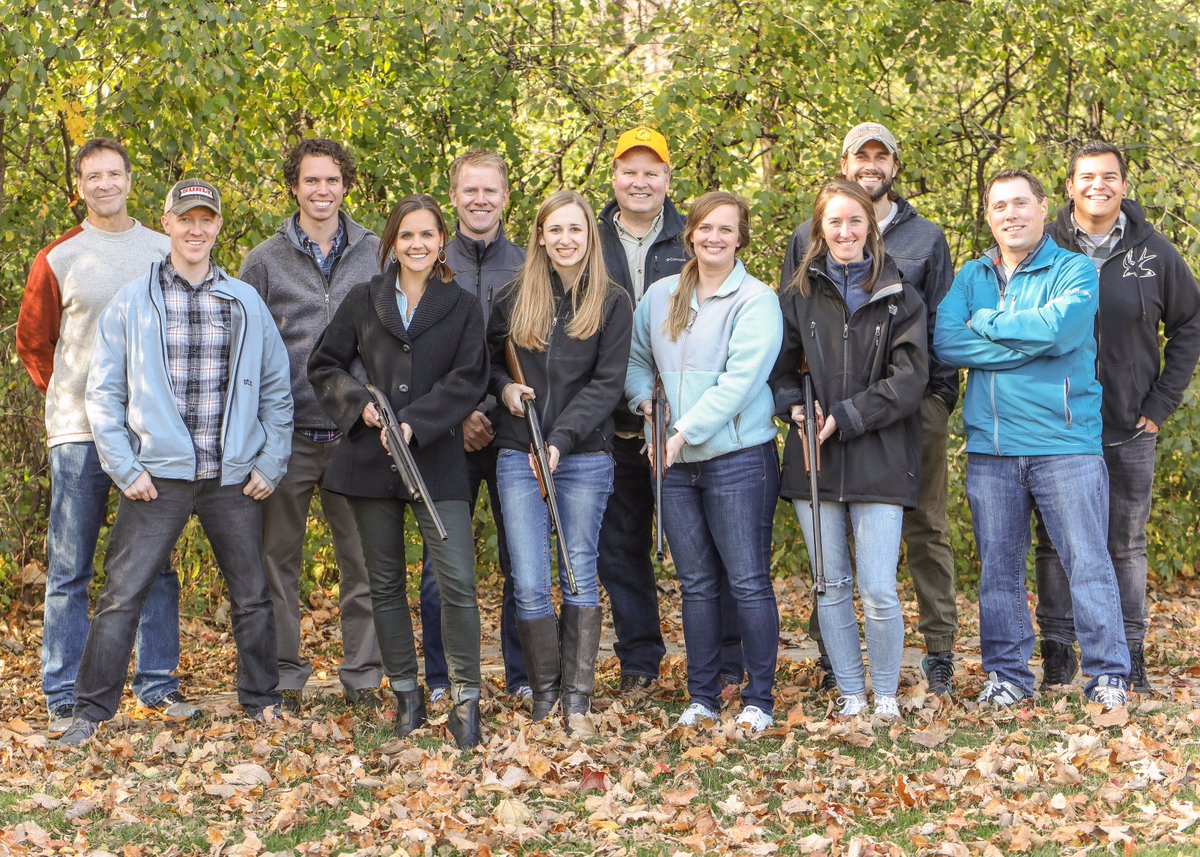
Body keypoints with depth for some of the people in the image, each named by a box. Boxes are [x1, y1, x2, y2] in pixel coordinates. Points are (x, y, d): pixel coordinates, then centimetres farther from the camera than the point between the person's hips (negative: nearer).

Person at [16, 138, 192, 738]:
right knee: (69, 570, 1)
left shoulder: (165, 253, 8)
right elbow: (31, 341, 10)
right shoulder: (58, 258, 2)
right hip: (79, 434, -2)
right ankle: (65, 698, 8)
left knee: (156, 564, 7)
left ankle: (157, 683, 17)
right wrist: (68, 397, 6)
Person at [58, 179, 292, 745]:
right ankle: (92, 710, 5)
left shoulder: (246, 303, 8)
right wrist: (125, 468, -5)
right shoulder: (132, 303, 3)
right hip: (158, 476, -2)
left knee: (251, 594, 10)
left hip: (234, 478, 2)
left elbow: (276, 390, 12)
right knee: (121, 595, -5)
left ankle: (261, 700, 26)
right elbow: (104, 392, 3)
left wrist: (271, 464, 4)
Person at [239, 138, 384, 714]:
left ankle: (363, 677, 15)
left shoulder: (378, 255, 7)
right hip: (287, 437, 0)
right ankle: (285, 678, 15)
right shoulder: (264, 261, 4)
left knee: (363, 560, 4)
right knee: (278, 559, 5)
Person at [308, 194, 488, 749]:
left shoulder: (462, 307, 3)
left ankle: (465, 697, 0)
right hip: (370, 460, 2)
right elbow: (324, 366, 10)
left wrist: (414, 423, -16)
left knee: (458, 580, -11)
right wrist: (360, 403, -8)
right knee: (385, 582, 9)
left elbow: (467, 381, -4)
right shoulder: (364, 301, 8)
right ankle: (406, 693, 21)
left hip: (437, 460, -2)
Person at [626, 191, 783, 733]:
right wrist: (644, 399, -2)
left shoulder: (756, 301, -6)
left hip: (738, 459, -5)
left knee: (748, 582, -2)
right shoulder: (660, 296, 10)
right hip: (675, 463, 5)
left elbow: (740, 380, -15)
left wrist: (685, 433, -20)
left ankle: (759, 699, 8)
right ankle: (702, 697, 20)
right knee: (696, 583, 11)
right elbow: (635, 360, 20)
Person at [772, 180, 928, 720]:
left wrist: (846, 417, -13)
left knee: (879, 590, -7)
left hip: (878, 458, -3)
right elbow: (780, 367, 15)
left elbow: (909, 378, -5)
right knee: (831, 585, 8)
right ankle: (849, 692, 19)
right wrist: (793, 404, -6)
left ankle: (886, 693, 11)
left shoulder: (898, 296, 3)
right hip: (814, 458, 3)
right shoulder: (799, 294, 10)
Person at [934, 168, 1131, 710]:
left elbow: (1057, 326, -19)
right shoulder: (972, 276, 12)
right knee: (998, 567, 9)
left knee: (1088, 562, -2)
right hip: (990, 446, 3)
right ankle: (1007, 674, 20)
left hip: (1065, 444, -3)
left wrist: (984, 322, -7)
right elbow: (944, 342, -5)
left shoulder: (1075, 271, 2)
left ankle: (1108, 675, 6)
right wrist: (1027, 344, -11)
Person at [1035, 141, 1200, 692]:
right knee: (1054, 543, 4)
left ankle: (1130, 656, 16)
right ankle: (1057, 652, 14)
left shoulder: (1154, 252, 2)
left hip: (1130, 430, 1)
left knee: (1126, 545, 7)